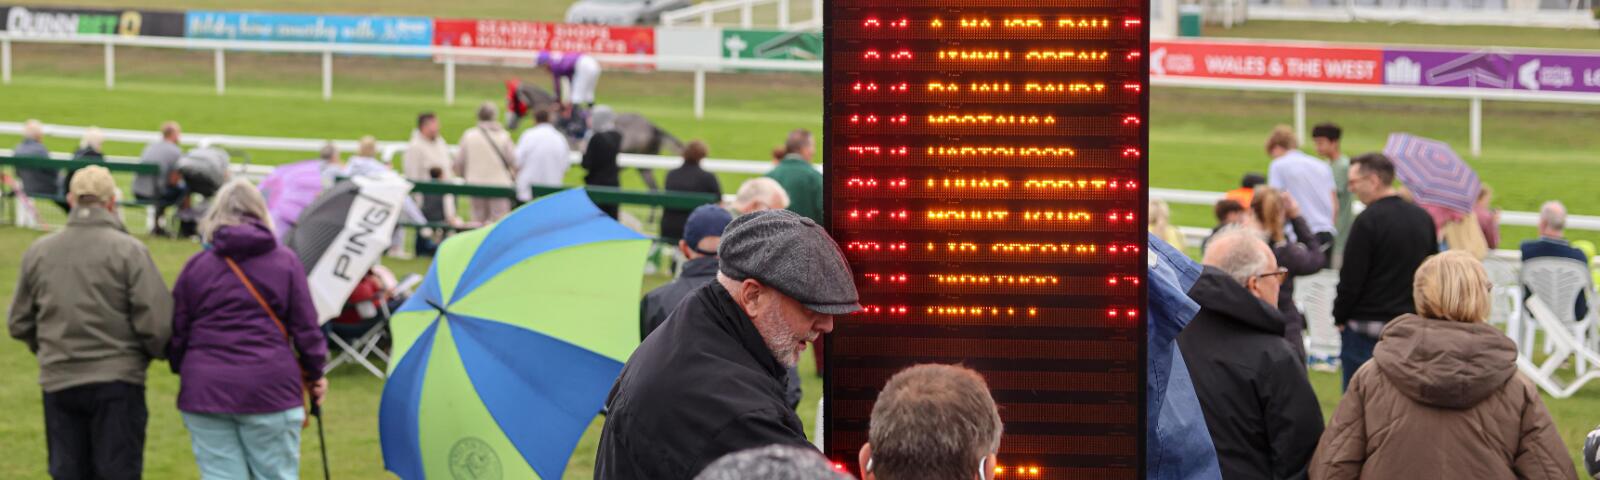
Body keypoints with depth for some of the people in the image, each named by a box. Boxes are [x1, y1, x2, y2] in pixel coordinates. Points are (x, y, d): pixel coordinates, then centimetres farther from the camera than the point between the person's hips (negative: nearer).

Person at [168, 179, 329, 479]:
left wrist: (184, 370, 25)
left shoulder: (196, 265, 4)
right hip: (269, 388, -1)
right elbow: (306, 327, 4)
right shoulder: (285, 262, 2)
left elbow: (177, 331, 7)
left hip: (206, 389, 1)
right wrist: (315, 373, 19)